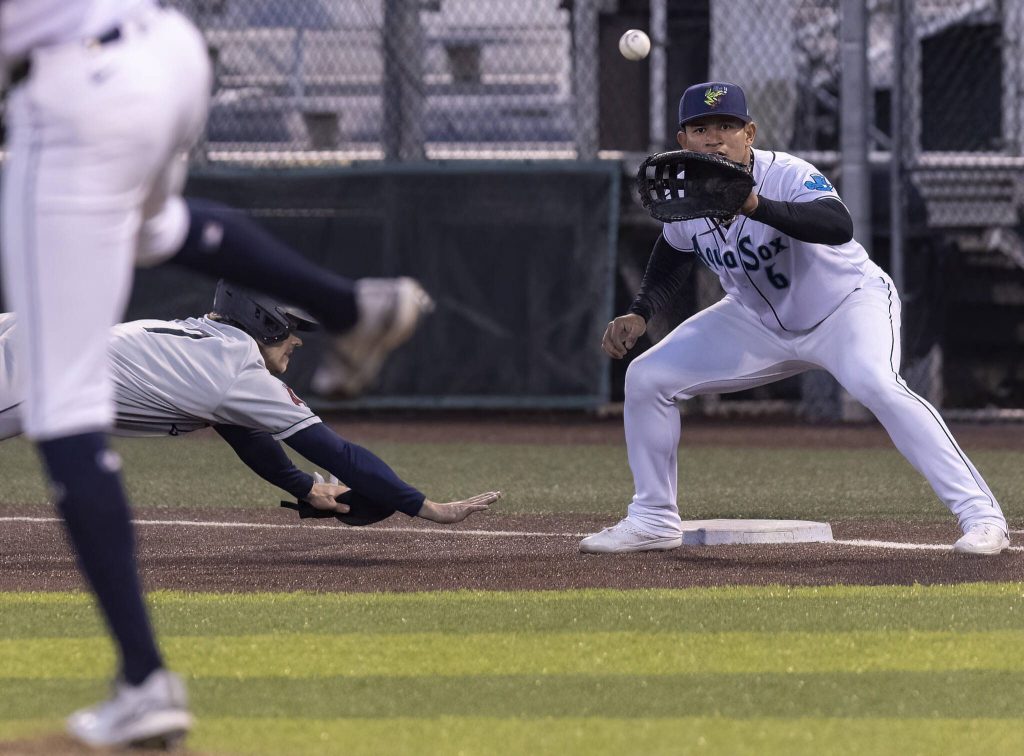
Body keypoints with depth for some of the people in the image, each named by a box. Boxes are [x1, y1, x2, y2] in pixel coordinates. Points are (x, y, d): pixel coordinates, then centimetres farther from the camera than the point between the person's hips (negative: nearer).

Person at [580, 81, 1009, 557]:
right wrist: (640, 313, -5)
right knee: (645, 377, -2)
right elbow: (674, 255, 12)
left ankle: (981, 515, -33)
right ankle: (653, 521, 14)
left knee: (876, 385, -36)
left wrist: (756, 206, -64)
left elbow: (839, 225, -52)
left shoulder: (787, 176, -30)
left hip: (849, 302, -6)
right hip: (760, 322, 6)